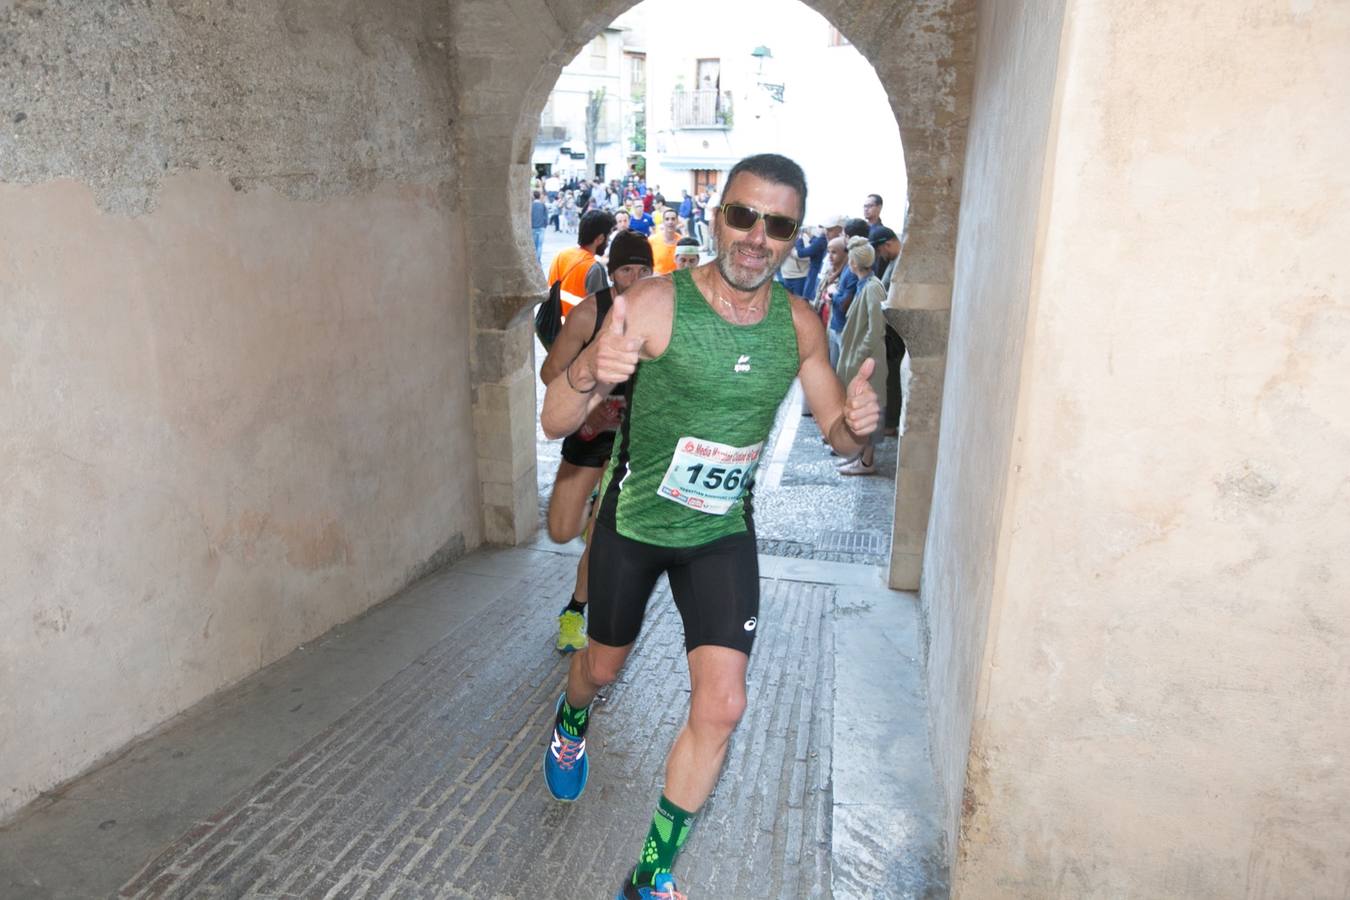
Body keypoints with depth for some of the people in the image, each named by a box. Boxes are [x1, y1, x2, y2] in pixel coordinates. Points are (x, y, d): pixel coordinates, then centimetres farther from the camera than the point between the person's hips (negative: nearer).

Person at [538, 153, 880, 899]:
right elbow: (554, 423, -26)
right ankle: (571, 722, 60)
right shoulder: (656, 304, -21)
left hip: (724, 532, 3)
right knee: (604, 666, 20)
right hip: (634, 521, -2)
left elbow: (839, 436, 2)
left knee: (721, 706, -3)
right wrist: (588, 372, -50)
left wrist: (857, 421, -23)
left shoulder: (799, 325, -8)